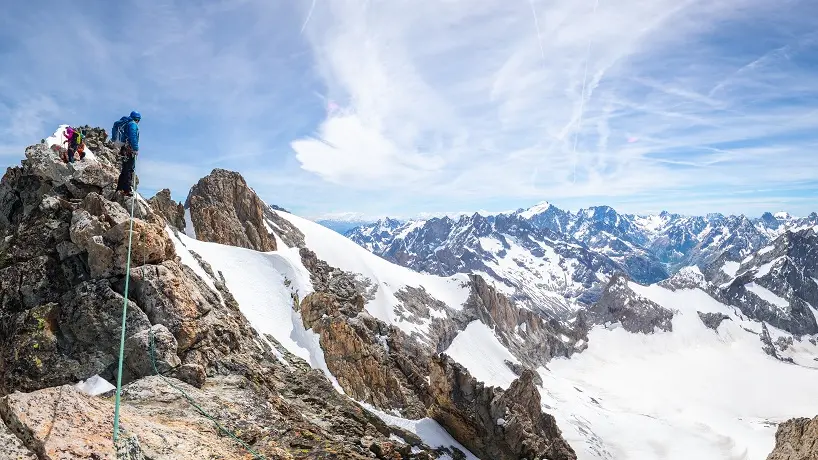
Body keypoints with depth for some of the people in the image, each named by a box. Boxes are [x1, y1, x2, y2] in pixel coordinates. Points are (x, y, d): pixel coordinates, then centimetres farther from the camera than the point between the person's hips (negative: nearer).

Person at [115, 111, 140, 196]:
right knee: (129, 169, -12)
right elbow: (133, 137, -17)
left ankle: (120, 188, 15)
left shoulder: (127, 124, 24)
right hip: (130, 150, -10)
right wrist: (136, 149, -19)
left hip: (125, 150, 10)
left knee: (125, 170, 13)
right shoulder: (133, 124, -4)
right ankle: (128, 189, -16)